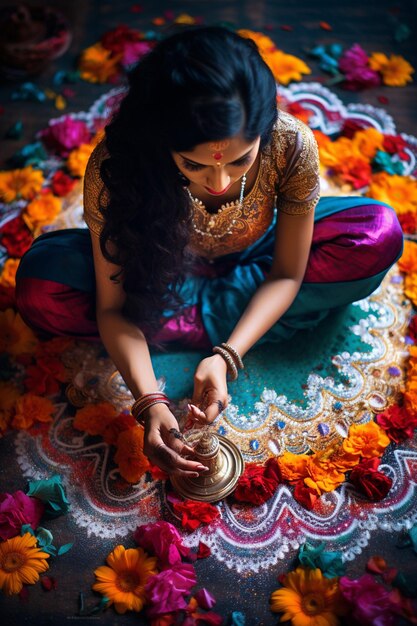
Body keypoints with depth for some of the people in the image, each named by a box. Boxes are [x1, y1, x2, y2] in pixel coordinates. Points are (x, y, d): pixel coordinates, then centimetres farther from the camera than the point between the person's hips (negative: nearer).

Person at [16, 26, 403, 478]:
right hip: (159, 268, -1)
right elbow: (112, 307, -26)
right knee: (41, 289, -27)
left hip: (251, 261, 2)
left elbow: (286, 274, -20)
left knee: (379, 237, -22)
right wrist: (149, 402, -40)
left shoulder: (292, 145, -31)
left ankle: (195, 318, -17)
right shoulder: (115, 167, -34)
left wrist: (226, 356, -34)